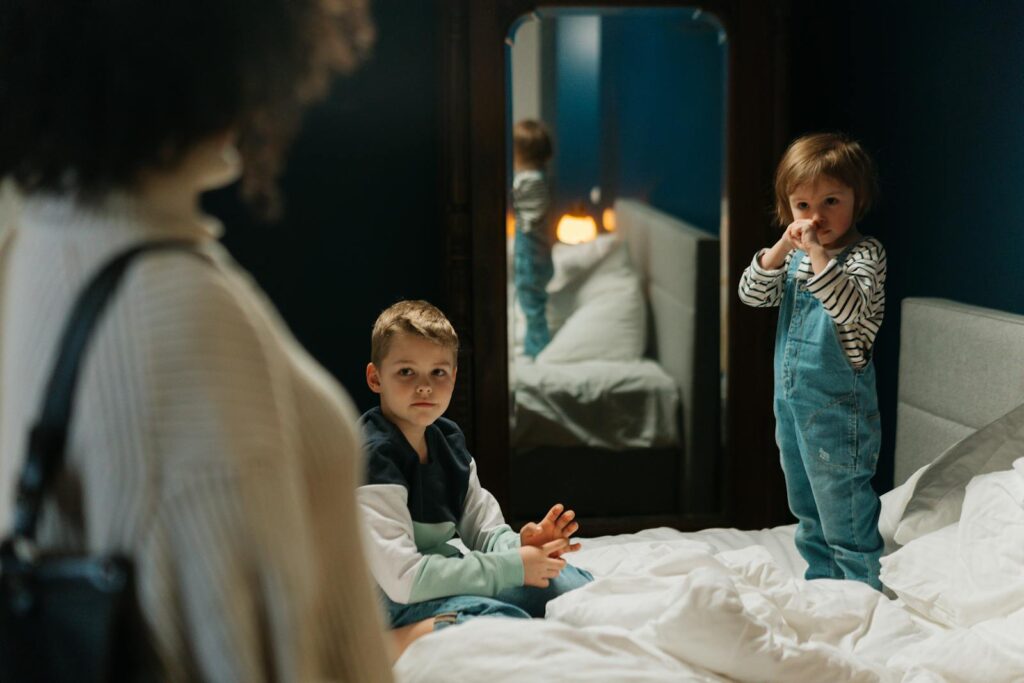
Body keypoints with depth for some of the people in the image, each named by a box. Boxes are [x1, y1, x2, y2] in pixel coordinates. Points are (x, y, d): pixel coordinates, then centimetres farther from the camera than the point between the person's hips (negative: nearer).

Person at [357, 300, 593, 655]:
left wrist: (520, 545, -15)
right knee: (504, 624, -31)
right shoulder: (373, 457, -22)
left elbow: (485, 531, 11)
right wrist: (512, 568, -22)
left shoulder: (448, 440, 6)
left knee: (566, 582, 7)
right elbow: (402, 579, -27)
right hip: (385, 601, -9)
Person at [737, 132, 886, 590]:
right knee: (807, 508, 20)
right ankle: (821, 584, 34)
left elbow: (851, 308, -29)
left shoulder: (865, 254, -14)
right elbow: (752, 295, 0)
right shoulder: (794, 254, 8)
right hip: (791, 398, 8)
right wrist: (780, 250, -14)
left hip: (838, 404, -8)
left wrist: (817, 254, -35)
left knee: (844, 508, -4)